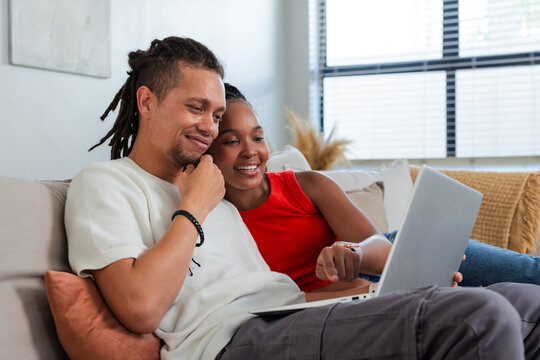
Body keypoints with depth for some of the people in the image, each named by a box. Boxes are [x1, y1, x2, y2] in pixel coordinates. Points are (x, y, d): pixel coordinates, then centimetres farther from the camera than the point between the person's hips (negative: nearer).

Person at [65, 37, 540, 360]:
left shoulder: (216, 195, 32)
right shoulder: (105, 183, 8)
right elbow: (141, 307, -11)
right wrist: (194, 207, 0)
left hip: (295, 318, 8)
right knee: (479, 317, -27)